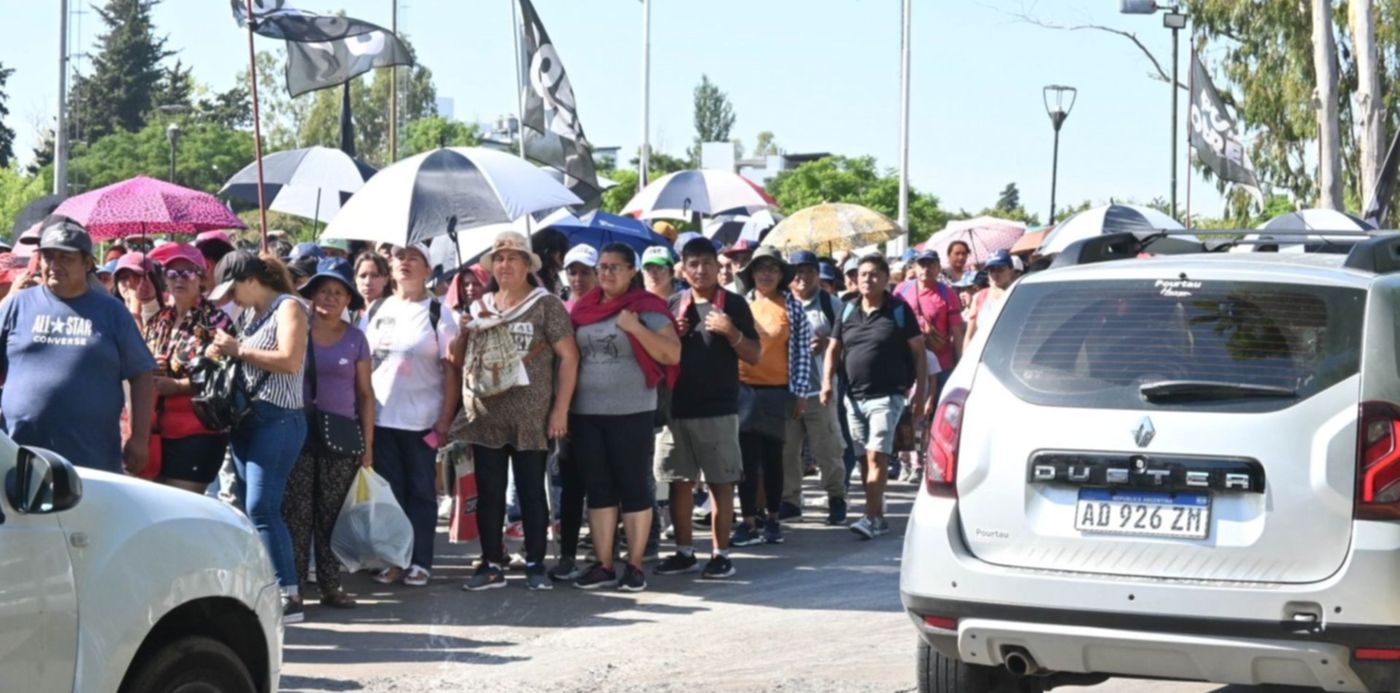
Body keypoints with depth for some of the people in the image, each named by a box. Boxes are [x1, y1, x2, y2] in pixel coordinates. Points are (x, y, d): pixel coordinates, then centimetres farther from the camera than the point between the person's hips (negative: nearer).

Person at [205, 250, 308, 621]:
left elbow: (290, 360, -18)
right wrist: (223, 353, 6)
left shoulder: (287, 308, -5)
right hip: (246, 419, 9)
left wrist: (239, 350, -13)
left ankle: (289, 595, -13)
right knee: (250, 509, 8)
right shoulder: (247, 315, 18)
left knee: (262, 507, -14)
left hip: (278, 419, -9)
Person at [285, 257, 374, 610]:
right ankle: (292, 584, -2)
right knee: (296, 512, -4)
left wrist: (368, 444, 6)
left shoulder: (355, 338, 8)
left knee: (333, 514, 3)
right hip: (299, 432, -1)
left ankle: (330, 584, 8)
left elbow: (365, 392, 10)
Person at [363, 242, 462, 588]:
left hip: (422, 421, -3)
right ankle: (393, 559, 11)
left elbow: (451, 370, -4)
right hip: (379, 417, 3)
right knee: (388, 491, 5)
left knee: (421, 492, 3)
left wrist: (445, 420, -9)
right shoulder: (376, 310, 9)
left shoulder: (437, 313, -1)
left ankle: (420, 562, 9)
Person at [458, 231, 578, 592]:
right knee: (488, 492, 6)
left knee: (532, 491, 2)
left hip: (530, 418, -4)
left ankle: (536, 565, 9)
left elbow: (568, 356, -5)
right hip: (486, 417, 4)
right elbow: (457, 358, 19)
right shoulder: (479, 308, 14)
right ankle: (491, 565, 12)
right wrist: (462, 331, -3)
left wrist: (560, 410, -12)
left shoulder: (546, 305, 0)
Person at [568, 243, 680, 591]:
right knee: (597, 488, 7)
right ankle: (603, 563, 13)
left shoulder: (646, 308, -3)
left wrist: (635, 327, -18)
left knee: (634, 486, 1)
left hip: (631, 412, -4)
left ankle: (635, 565, 6)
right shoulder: (582, 309, 9)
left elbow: (672, 354, -11)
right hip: (585, 413, 5)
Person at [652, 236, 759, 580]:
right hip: (677, 407, 4)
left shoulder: (733, 304, 0)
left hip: (718, 409, -4)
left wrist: (731, 332, -18)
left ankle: (721, 553, 5)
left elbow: (754, 356, -1)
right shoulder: (673, 305, 10)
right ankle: (684, 551, 17)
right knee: (679, 482, 7)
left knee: (720, 483, 0)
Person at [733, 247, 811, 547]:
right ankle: (750, 522, -1)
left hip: (778, 390, 0)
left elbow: (803, 352, 2)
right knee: (748, 457, -3)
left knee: (773, 456, 8)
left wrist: (800, 393, -1)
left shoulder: (792, 308, 2)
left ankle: (772, 520, 16)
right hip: (744, 388, 0)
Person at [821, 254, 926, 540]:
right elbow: (834, 348, 15)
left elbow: (918, 353, 0)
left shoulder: (899, 310, -1)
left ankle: (872, 517, -20)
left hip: (886, 396, -5)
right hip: (854, 396, 5)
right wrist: (827, 380, -1)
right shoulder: (848, 311, 11)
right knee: (864, 458, 9)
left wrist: (920, 395, -4)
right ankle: (877, 516, 17)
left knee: (876, 455, -15)